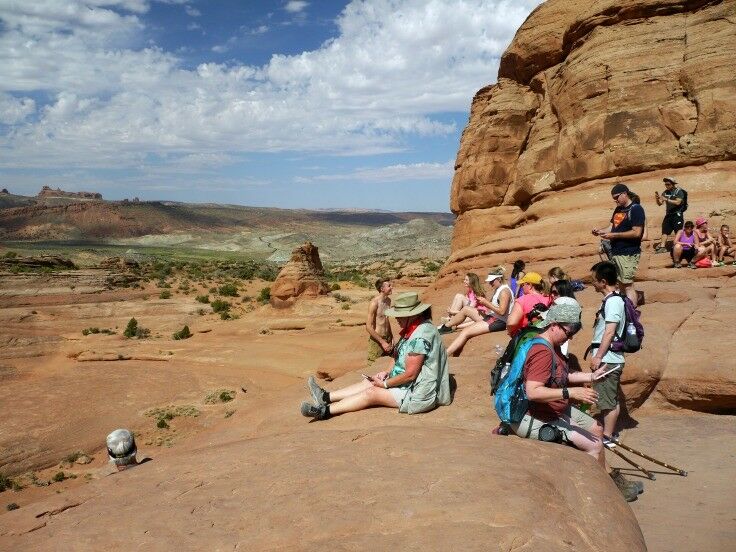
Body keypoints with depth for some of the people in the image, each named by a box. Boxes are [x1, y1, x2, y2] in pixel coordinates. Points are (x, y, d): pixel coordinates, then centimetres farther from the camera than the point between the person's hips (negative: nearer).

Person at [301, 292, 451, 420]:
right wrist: (387, 373, 5)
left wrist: (385, 383, -12)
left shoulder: (420, 336, -26)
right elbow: (405, 361, 17)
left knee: (371, 393, -10)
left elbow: (410, 374, -24)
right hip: (412, 385, 10)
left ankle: (325, 410, -9)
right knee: (368, 382, 8)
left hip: (418, 395, -10)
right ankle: (326, 397, 9)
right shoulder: (415, 329, 7)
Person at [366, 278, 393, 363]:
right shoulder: (374, 302, -18)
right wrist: (382, 342, -19)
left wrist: (391, 337, 15)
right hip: (376, 340, -7)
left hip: (387, 338, 7)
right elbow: (368, 327, -20)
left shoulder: (388, 300, 6)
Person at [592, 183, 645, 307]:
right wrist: (600, 231, -2)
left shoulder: (636, 209, -10)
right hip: (615, 252, 8)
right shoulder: (618, 209, 15)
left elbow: (637, 232, -17)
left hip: (628, 254, -8)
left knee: (628, 285, -9)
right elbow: (612, 227, 18)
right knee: (621, 284, 14)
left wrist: (614, 235, -18)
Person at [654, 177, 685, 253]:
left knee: (678, 231, -5)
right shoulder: (665, 192, 9)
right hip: (668, 215, 6)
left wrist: (666, 199, -24)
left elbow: (678, 202, -20)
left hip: (677, 215, -6)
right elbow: (660, 203, 9)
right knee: (665, 231, 4)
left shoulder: (679, 191, -7)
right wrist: (657, 198, -12)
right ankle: (662, 247, 6)